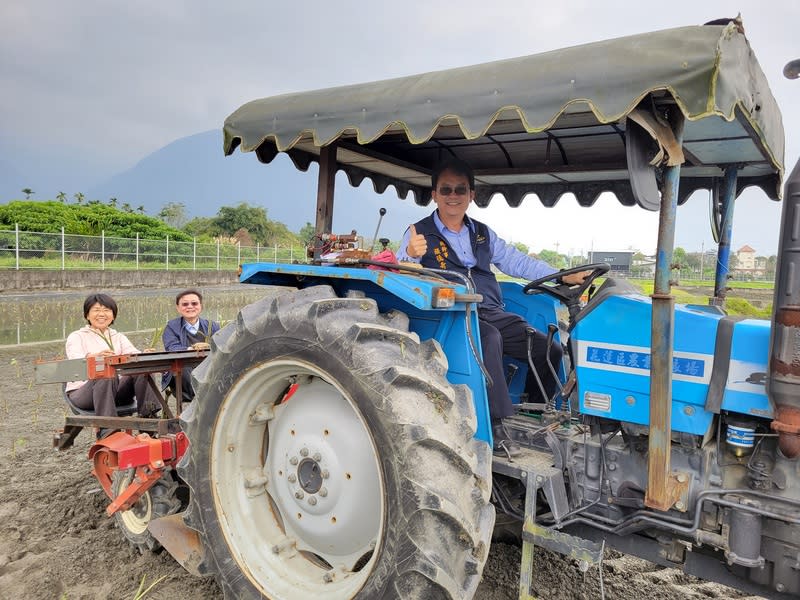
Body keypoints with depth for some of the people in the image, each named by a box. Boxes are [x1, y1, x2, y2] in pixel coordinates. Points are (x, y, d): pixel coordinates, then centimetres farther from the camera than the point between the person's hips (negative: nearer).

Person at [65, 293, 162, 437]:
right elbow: (76, 360, -14)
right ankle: (107, 431, -40)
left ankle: (149, 418, -32)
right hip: (82, 391, -3)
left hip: (116, 390, 3)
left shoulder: (119, 337, 22)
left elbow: (134, 354, 1)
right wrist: (94, 356, -39)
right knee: (106, 375, -36)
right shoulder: (76, 337, 9)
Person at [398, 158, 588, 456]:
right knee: (489, 338, -37)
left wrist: (563, 276, 7)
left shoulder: (483, 234, 21)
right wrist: (410, 256, -33)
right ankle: (496, 426, -30)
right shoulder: (419, 233, 2)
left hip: (491, 313, 7)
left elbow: (517, 262, 18)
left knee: (550, 351, -4)